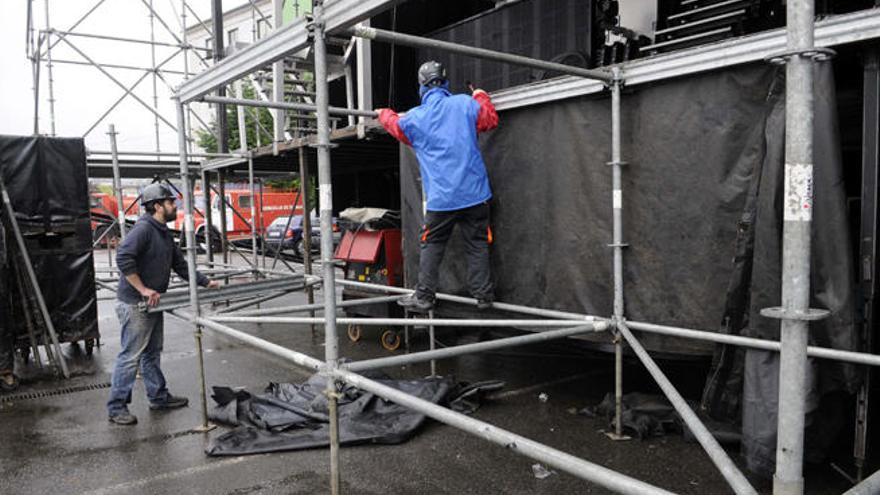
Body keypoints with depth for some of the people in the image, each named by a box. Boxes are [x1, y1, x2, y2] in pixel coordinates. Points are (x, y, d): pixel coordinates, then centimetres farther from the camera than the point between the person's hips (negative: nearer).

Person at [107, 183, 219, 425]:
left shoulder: (164, 233, 14)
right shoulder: (143, 228, -17)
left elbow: (180, 265, 20)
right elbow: (123, 259, -27)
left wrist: (206, 282, 17)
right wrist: (143, 290, -24)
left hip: (152, 304, 10)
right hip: (134, 305, -10)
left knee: (152, 353, 18)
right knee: (130, 357, -3)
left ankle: (159, 397, 29)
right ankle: (116, 408, 7)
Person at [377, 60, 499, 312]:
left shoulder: (414, 118, 2)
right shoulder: (465, 103, 0)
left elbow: (395, 124, 25)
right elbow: (491, 119, 16)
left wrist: (384, 113, 48)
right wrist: (481, 97, 33)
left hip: (441, 197, -1)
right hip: (475, 193, 1)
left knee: (431, 246, 11)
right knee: (477, 245, 9)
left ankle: (423, 297, 12)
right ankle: (484, 295, 12)